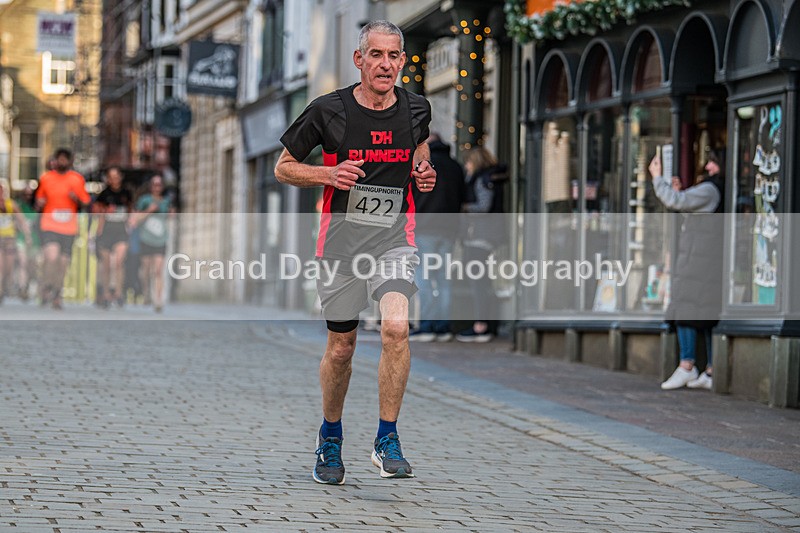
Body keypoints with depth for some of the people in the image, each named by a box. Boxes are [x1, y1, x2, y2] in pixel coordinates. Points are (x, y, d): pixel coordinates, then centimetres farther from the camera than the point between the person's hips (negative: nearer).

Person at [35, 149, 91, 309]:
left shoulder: (78, 180, 6)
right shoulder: (45, 178, 5)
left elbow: (85, 204, 11)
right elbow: (39, 201, 16)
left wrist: (77, 200, -10)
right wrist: (40, 204, -7)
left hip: (69, 228, 2)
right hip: (49, 225, -2)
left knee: (63, 262, 3)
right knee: (51, 256, -23)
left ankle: (56, 296, 16)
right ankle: (46, 290, -9)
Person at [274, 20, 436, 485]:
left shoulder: (416, 108, 1)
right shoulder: (328, 111, -7)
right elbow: (283, 168, 3)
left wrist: (424, 171, 3)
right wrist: (329, 174, -15)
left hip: (394, 240, 1)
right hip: (341, 241, -1)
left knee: (396, 327, -23)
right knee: (341, 347, 8)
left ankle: (387, 440, -12)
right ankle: (330, 437, 33)